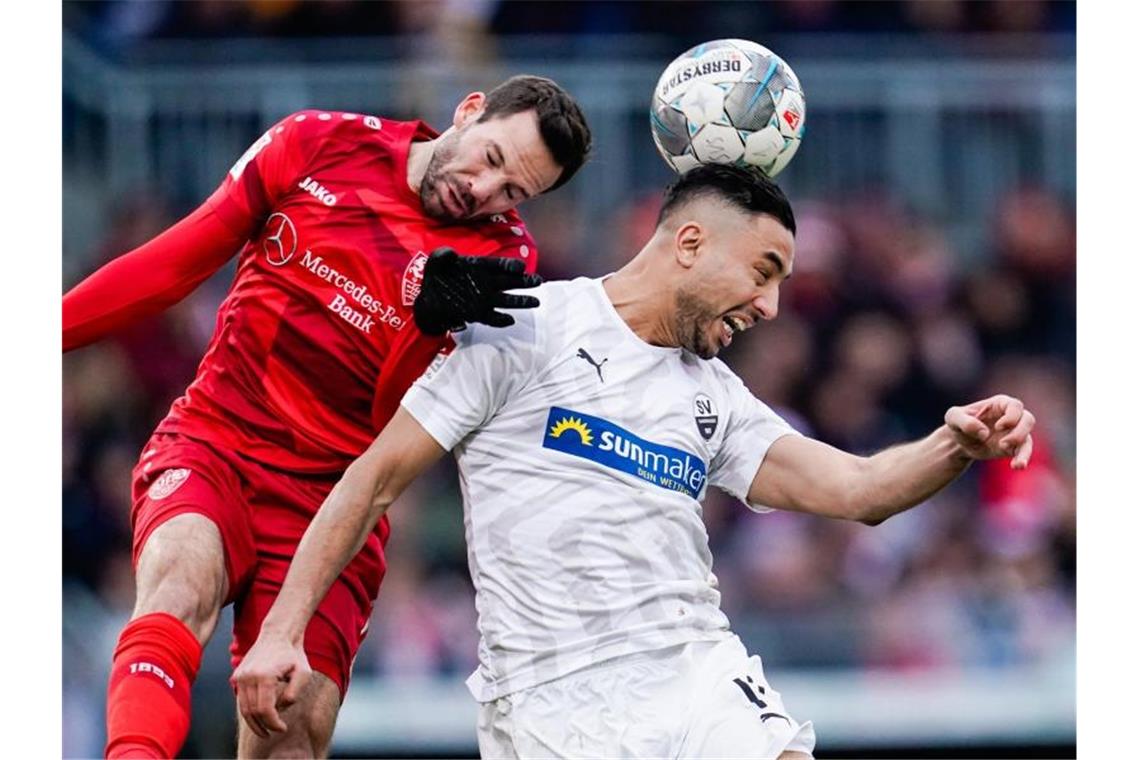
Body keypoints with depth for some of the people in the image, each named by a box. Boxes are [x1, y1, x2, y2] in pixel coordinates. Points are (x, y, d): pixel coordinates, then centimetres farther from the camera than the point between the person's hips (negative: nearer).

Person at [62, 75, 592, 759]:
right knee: (181, 584, -33)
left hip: (331, 492, 1)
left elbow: (400, 424, -10)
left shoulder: (504, 259, 0)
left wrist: (435, 321, -29)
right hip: (212, 444, -1)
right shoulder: (320, 145, 2)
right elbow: (176, 261, 10)